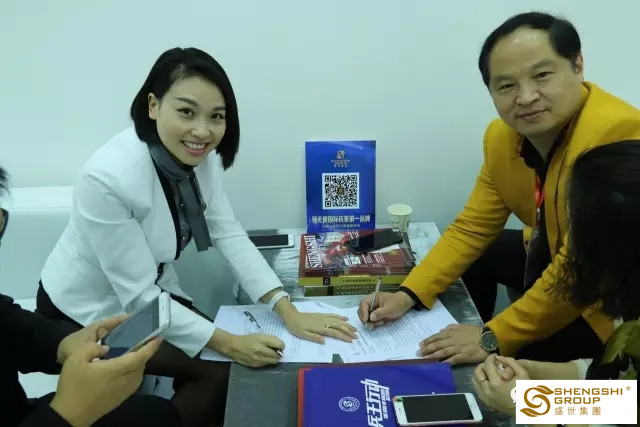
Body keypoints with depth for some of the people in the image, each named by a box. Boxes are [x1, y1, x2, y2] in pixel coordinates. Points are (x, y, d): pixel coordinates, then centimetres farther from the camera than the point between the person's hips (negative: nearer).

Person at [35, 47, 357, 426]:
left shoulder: (201, 154, -14)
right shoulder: (108, 178, -35)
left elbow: (228, 234, -15)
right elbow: (139, 297, -29)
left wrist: (288, 312, -24)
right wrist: (229, 343, -30)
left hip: (150, 291, 6)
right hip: (87, 312, -6)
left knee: (227, 358, 0)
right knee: (221, 370, -11)